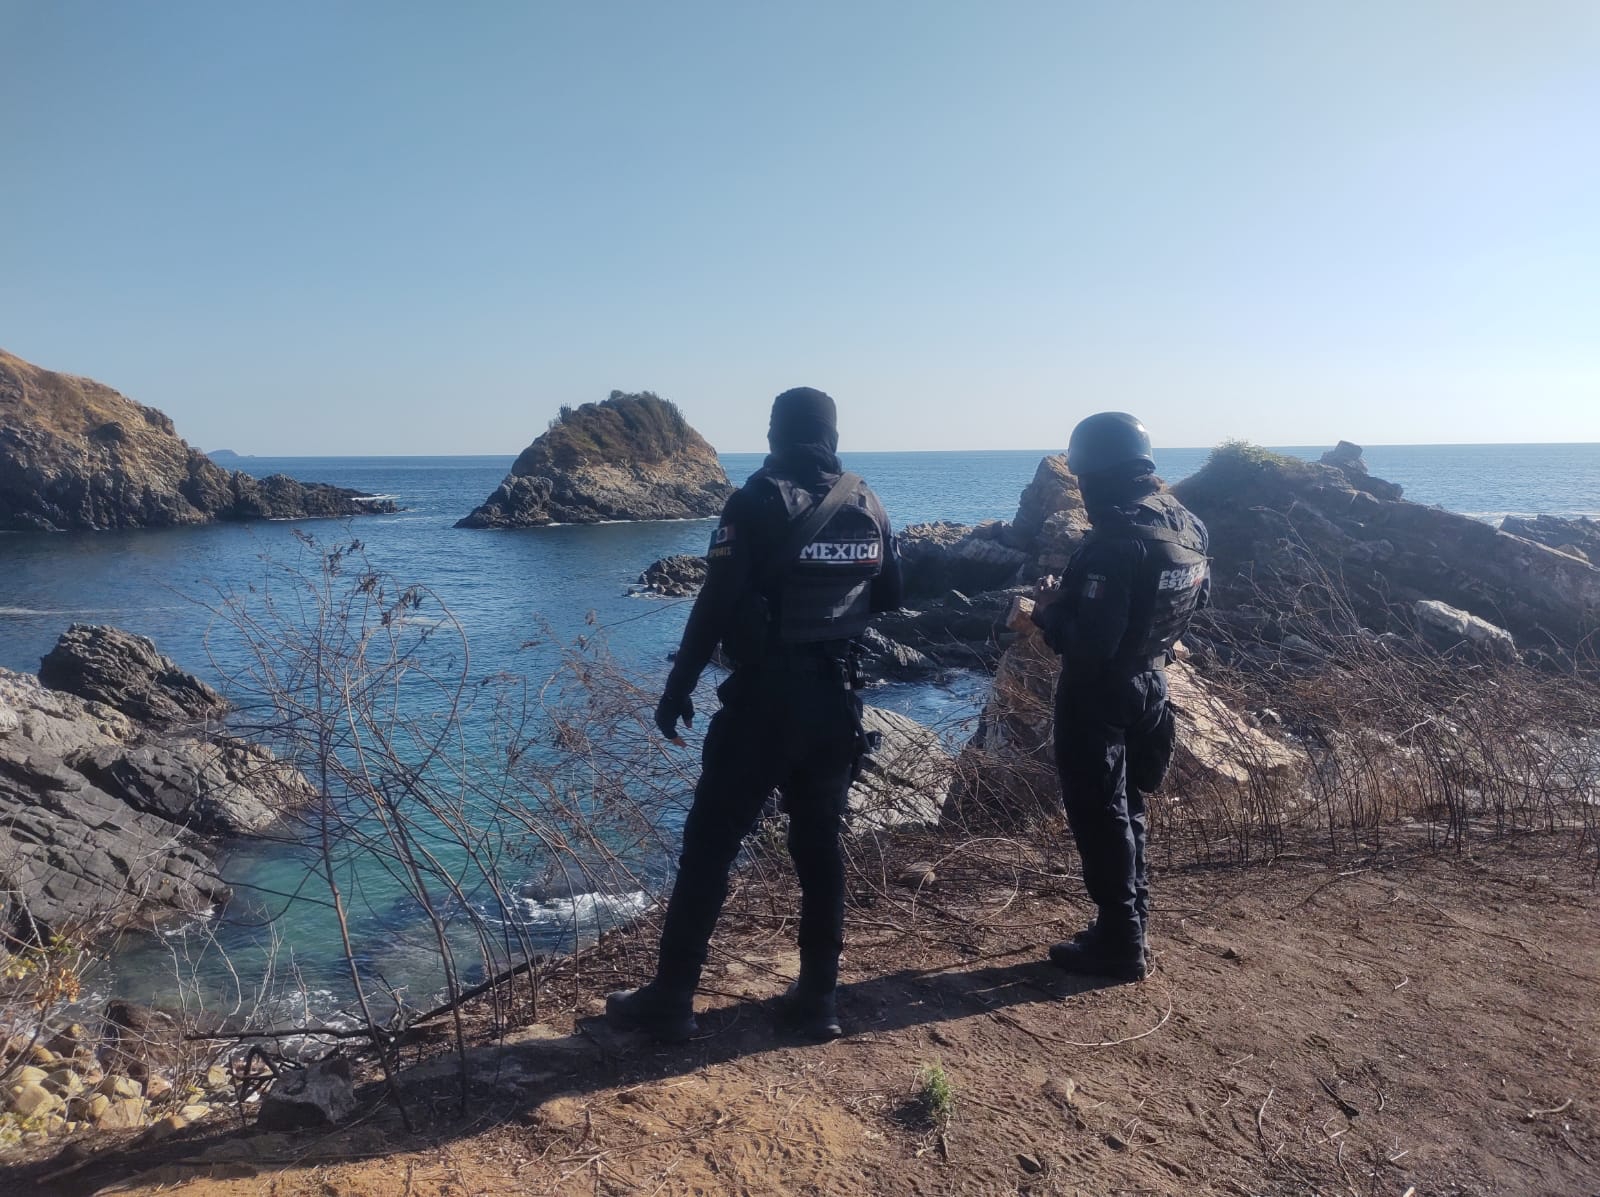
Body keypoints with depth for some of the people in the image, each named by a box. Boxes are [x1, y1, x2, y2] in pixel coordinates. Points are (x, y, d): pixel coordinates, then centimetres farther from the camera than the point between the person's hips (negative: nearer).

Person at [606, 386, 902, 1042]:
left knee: (708, 848, 3)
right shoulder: (868, 505, 5)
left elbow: (714, 605, -14)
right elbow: (891, 595, 14)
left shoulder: (757, 502, -9)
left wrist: (677, 689, -7)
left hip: (763, 700, -5)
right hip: (836, 700, 5)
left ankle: (670, 1001, 10)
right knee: (820, 850, 13)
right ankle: (818, 1000, 20)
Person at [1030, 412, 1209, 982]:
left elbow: (1089, 645, -31)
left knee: (1099, 816, 4)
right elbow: (1195, 598, 16)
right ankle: (1128, 926, 32)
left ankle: (1119, 946, 14)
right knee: (1124, 808, 20)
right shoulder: (1185, 524, 1)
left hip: (1098, 696, -9)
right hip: (1149, 685, 9)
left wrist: (1048, 611, -12)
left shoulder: (1116, 542, -28)